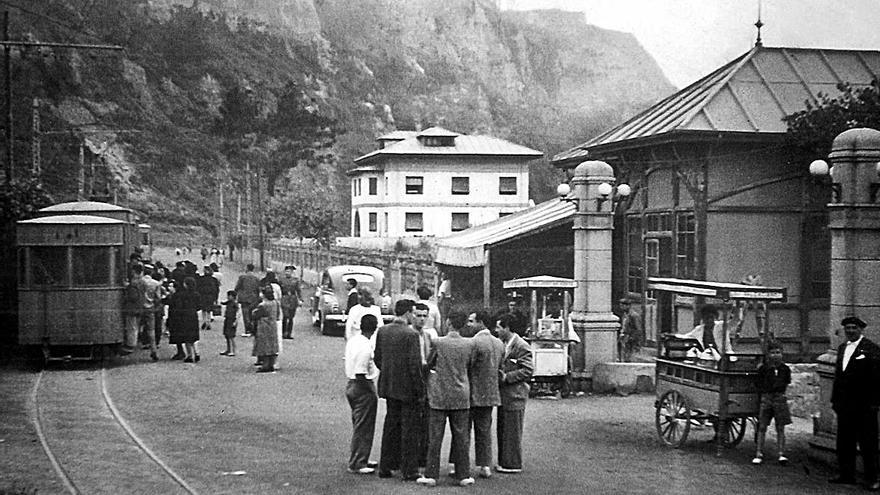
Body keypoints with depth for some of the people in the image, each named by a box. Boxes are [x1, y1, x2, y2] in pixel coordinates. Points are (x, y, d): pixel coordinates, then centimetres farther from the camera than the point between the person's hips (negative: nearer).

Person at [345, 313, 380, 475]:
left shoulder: (352, 340, 4)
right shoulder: (365, 347, -23)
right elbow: (360, 375, -24)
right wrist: (372, 392, -13)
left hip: (351, 384, 9)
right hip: (363, 388, -9)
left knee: (359, 426, 20)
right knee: (363, 428, 1)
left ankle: (361, 460, 30)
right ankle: (357, 464, 6)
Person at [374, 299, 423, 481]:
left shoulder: (382, 331, 2)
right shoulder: (411, 334, -17)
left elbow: (378, 358, 8)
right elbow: (415, 365, -17)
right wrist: (420, 391, -11)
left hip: (388, 386, 6)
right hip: (407, 388, -6)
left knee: (390, 425, 17)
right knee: (409, 428, 2)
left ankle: (386, 466, 23)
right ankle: (409, 470, 7)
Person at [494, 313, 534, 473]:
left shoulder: (521, 346, -13)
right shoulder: (503, 344, 14)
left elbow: (528, 370, -16)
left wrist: (507, 377, -19)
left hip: (515, 395, -9)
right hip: (503, 394, 9)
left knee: (512, 431, -3)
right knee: (502, 429, 13)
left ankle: (513, 464, 3)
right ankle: (504, 462, 21)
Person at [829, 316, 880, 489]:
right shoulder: (842, 348, 15)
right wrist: (835, 399, 15)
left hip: (864, 405, -7)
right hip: (845, 404, 7)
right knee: (844, 442, 10)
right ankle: (846, 474, 18)